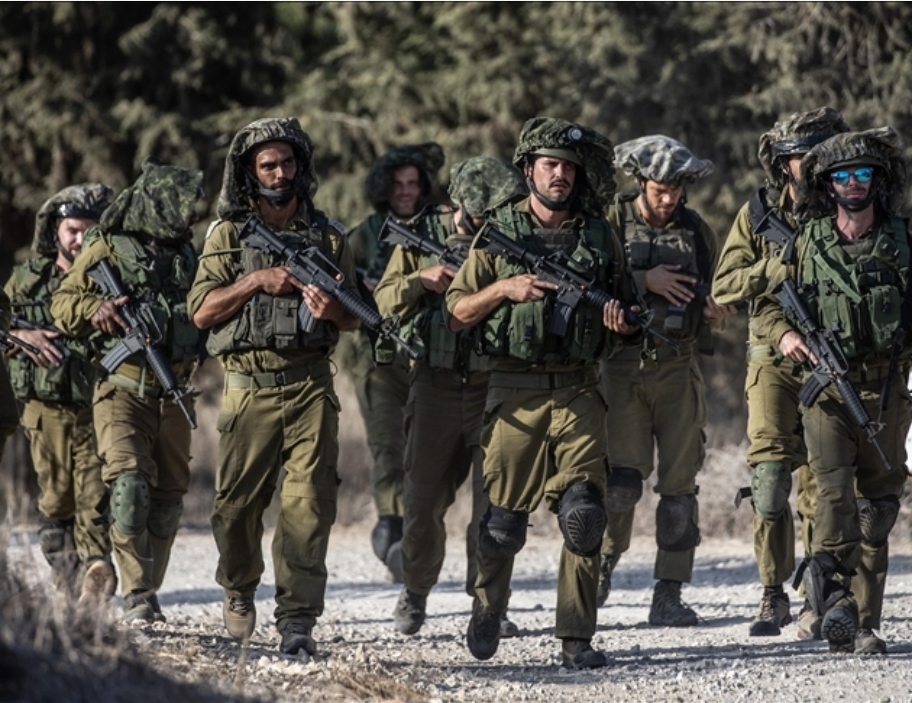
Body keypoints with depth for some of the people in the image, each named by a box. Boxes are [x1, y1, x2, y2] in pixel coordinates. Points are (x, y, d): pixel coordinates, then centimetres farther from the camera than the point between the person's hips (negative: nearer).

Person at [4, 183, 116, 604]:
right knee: (55, 497, 7)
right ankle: (65, 576, 17)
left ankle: (95, 566, -18)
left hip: (96, 405, -2)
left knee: (95, 492, -14)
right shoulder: (28, 278, 8)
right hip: (46, 407, 2)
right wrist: (21, 334, -8)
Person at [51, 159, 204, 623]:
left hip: (173, 394, 6)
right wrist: (97, 309, -19)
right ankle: (136, 597, -20)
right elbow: (62, 305, 0)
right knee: (130, 484, -20)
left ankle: (148, 593, 18)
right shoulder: (108, 248, 0)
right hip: (124, 389, -6)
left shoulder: (186, 255, 15)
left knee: (168, 498, 6)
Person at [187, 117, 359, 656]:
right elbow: (201, 311, 0)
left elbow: (354, 318, 13)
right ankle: (240, 589, 31)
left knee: (309, 502, -10)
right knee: (237, 504, 4)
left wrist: (332, 309, -10)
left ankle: (298, 620, -11)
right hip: (249, 386, 0)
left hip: (310, 387, 0)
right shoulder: (229, 234, 8)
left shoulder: (329, 235, 11)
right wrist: (257, 280, -11)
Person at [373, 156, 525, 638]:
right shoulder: (421, 237, 2)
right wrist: (420, 281, -15)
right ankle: (415, 593, 25)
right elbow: (384, 301, 3)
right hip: (436, 382, 1)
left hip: (493, 384, -1)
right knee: (424, 497, 6)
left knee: (493, 496, -4)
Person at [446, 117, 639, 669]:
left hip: (579, 393, 1)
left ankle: (577, 638, -6)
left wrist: (621, 319, -4)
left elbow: (629, 317, 19)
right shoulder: (499, 232, 5)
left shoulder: (600, 235, 10)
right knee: (505, 517, 2)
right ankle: (488, 605, 30)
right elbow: (457, 313, 5)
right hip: (516, 390, -1)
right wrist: (503, 288, -11)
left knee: (584, 514, -11)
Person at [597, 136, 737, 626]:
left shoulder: (697, 232, 11)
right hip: (622, 364, -3)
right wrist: (646, 280, -16)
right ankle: (603, 563, 17)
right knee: (622, 482, -10)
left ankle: (669, 596, 3)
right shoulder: (610, 224, 1)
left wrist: (716, 310, -2)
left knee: (679, 484, -1)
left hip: (679, 368, 3)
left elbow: (710, 300, 21)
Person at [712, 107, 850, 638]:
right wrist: (778, 266, -12)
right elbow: (723, 287, 3)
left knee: (819, 485, -1)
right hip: (775, 360, 0)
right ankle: (774, 594, 1)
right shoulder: (759, 214, 7)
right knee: (770, 471, -10)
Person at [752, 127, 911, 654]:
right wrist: (785, 333, -8)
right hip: (827, 386, -2)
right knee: (835, 490, -20)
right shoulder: (808, 243, 3)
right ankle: (833, 594, -17)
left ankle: (865, 624, 9)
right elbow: (769, 306, 12)